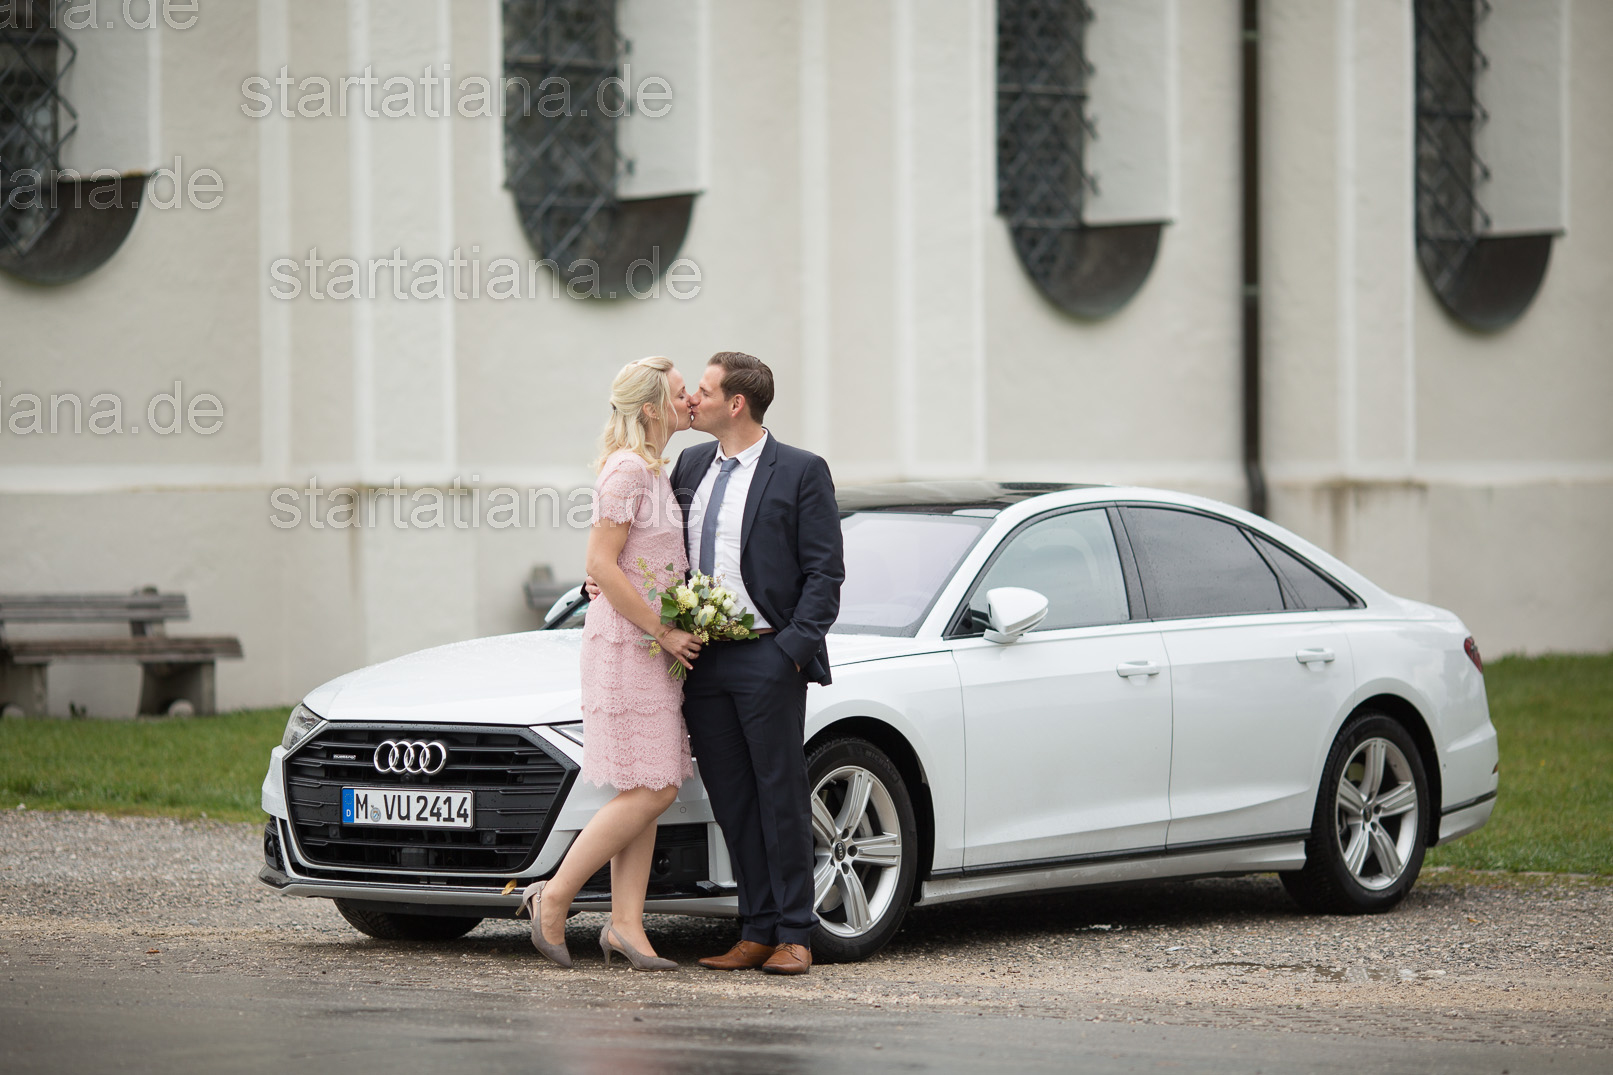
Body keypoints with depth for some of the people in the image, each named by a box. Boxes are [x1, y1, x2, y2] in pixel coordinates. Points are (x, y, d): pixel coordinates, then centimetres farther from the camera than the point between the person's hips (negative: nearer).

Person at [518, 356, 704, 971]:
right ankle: (554, 897, -4)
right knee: (647, 793, -11)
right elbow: (601, 565, -20)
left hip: (657, 649, 10)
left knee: (650, 792, 5)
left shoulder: (655, 471, 16)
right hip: (626, 644, -10)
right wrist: (663, 632, -17)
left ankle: (625, 923, 5)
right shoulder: (627, 470, -14)